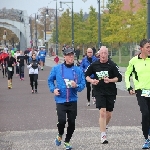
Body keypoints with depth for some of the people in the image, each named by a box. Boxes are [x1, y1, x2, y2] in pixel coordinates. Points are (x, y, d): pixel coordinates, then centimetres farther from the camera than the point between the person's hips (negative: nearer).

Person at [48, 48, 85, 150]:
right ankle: (60, 135, 18)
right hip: (60, 100, -2)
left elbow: (83, 85, 3)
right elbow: (50, 80, 14)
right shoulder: (57, 68, 1)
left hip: (73, 100, 2)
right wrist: (53, 89, -1)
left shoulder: (78, 70, 2)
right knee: (62, 120, -15)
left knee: (72, 123, 5)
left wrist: (76, 86, -17)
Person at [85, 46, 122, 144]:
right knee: (102, 113, -14)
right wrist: (91, 80, -8)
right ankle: (103, 135, -12)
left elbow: (119, 78, -2)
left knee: (108, 114, 10)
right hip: (99, 92, -1)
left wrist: (110, 80, -18)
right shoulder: (94, 65, 1)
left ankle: (104, 127, 39)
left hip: (111, 92, 1)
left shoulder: (112, 65, -4)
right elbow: (86, 75, 12)